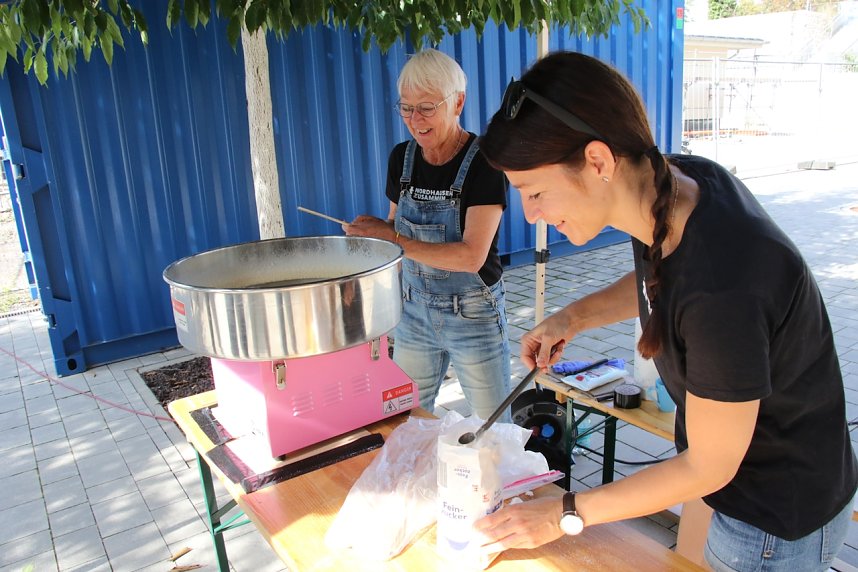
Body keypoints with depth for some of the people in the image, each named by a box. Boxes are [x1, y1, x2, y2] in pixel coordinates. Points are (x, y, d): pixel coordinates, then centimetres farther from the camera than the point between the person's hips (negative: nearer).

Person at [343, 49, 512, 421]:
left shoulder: (484, 163, -17)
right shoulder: (401, 158, 1)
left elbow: (471, 256, -25)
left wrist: (391, 238, -26)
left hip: (473, 316, -5)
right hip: (414, 310, 5)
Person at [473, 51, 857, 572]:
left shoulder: (723, 285, -39)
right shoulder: (672, 179, -16)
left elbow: (709, 468, -24)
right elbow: (655, 279, 8)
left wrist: (566, 514, -16)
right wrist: (573, 317, -7)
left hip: (779, 519, -6)